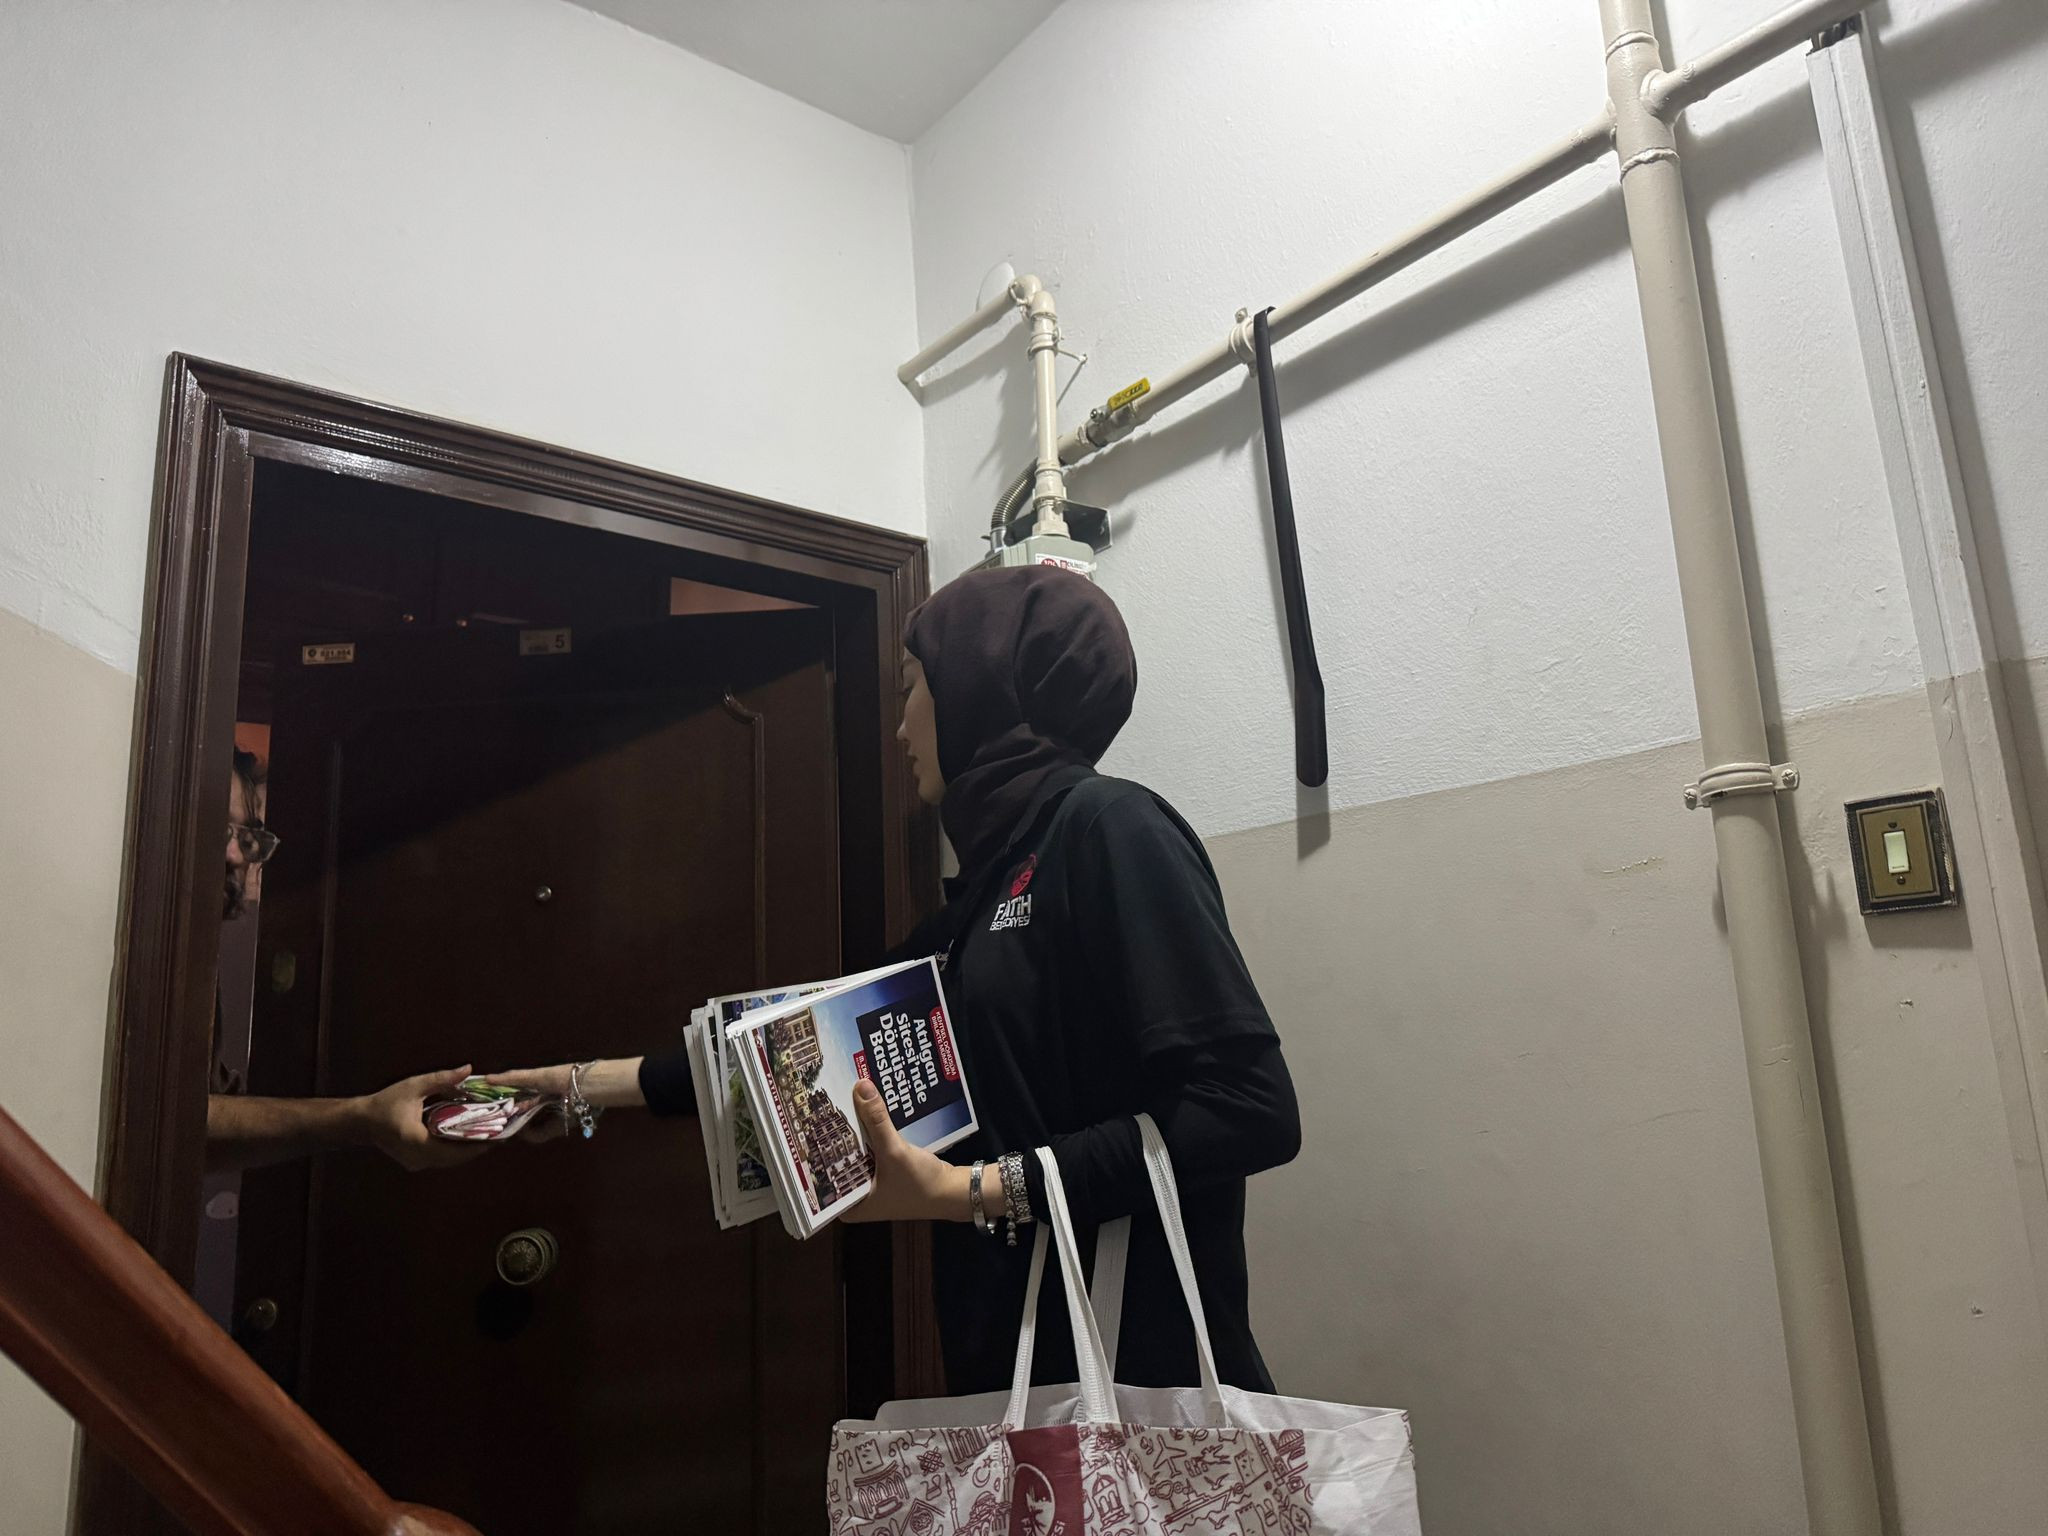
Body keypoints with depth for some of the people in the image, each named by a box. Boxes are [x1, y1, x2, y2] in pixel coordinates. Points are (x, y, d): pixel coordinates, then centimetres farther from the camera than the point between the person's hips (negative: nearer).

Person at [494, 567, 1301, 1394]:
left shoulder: (1107, 825, -12)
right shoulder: (990, 885, 13)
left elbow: (1250, 1107, -19)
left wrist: (971, 1190, -19)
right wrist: (593, 1082, 24)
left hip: (1142, 1381, -7)